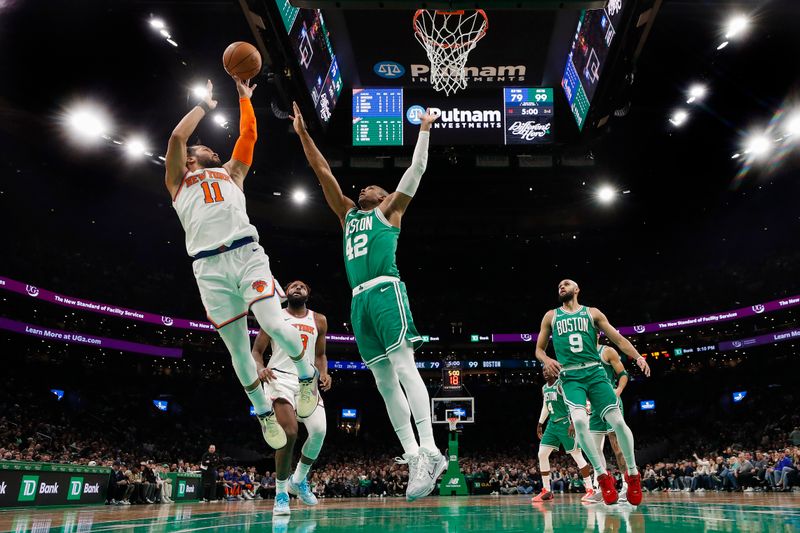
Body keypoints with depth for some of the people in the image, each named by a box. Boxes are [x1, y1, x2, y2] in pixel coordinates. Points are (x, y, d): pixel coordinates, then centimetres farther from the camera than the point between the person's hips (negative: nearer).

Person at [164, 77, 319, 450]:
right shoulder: (179, 181, 22)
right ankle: (264, 413, 19)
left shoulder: (231, 173, 29)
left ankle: (307, 375, 8)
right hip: (210, 268, 0)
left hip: (247, 254, 1)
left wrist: (244, 98, 32)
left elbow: (248, 135, 23)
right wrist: (205, 104, 22)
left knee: (273, 326, -20)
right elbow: (178, 136, 10)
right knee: (237, 347, 2)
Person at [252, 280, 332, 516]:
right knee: (289, 433, -20)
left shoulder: (319, 320, 14)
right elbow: (256, 351, 6)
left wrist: (323, 373, -1)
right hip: (280, 378, -3)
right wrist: (260, 369, -16)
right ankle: (281, 492, 0)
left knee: (319, 430, -16)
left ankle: (299, 480, 11)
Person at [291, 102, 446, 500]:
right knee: (384, 381, 1)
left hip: (385, 291, -6)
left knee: (404, 366, -18)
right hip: (359, 299, 6)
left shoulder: (389, 210, 15)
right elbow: (324, 174, 27)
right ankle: (413, 457, 3)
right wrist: (303, 134, 26)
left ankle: (429, 450, -23)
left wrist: (424, 128, 16)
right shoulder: (347, 214, 28)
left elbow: (416, 168, 12)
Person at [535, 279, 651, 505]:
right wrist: (546, 360, -6)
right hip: (570, 376, 0)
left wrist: (638, 356, -7)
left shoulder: (592, 313, 14)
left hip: (594, 372, 1)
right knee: (579, 420, -26)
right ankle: (603, 475, -10)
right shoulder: (551, 316, 16)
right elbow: (539, 348, 18)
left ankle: (633, 473, 14)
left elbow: (618, 338, 10)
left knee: (618, 421, -9)